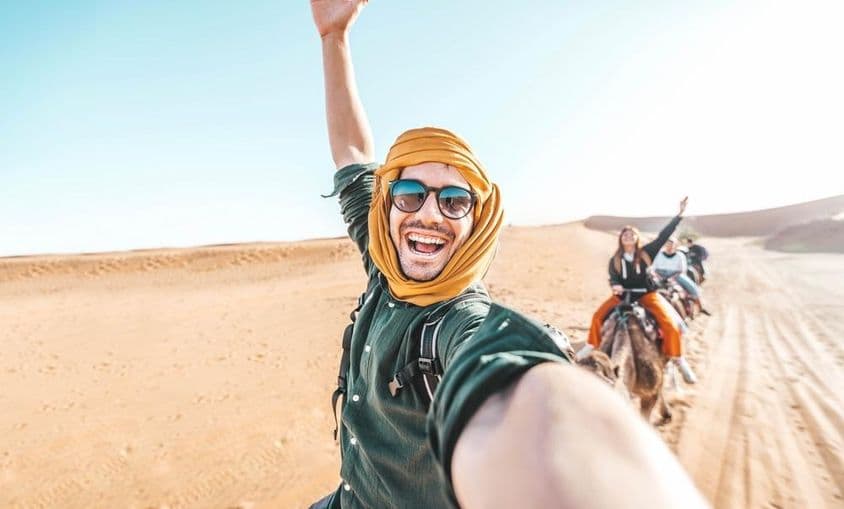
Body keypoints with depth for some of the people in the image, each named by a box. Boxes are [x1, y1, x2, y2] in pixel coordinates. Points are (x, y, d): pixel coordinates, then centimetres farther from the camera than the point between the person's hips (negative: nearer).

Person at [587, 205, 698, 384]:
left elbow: (663, 236, -6)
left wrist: (679, 214, -10)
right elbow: (613, 278, -2)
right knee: (597, 317, -15)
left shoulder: (646, 253, -2)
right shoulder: (615, 260, 1)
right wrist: (615, 286, -27)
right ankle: (592, 347, 5)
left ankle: (679, 360, 0)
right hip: (623, 295, 1)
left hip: (647, 294, -1)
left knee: (671, 325, -19)